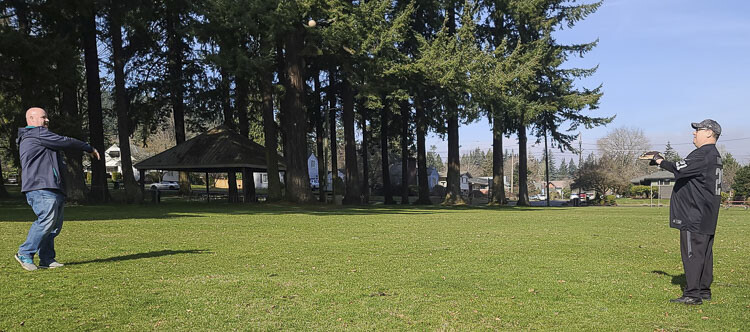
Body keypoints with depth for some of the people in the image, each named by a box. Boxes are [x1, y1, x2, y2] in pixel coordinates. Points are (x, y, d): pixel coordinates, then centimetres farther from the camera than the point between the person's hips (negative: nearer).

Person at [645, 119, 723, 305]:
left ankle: (692, 294, -6)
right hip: (707, 218, 10)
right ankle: (704, 291, 21)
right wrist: (664, 162, 11)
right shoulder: (714, 155, 18)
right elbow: (684, 169, 19)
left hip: (695, 216, -10)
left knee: (692, 253, -8)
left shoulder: (703, 154, -16)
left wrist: (661, 162, -10)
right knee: (704, 253, 14)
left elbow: (680, 169, -25)